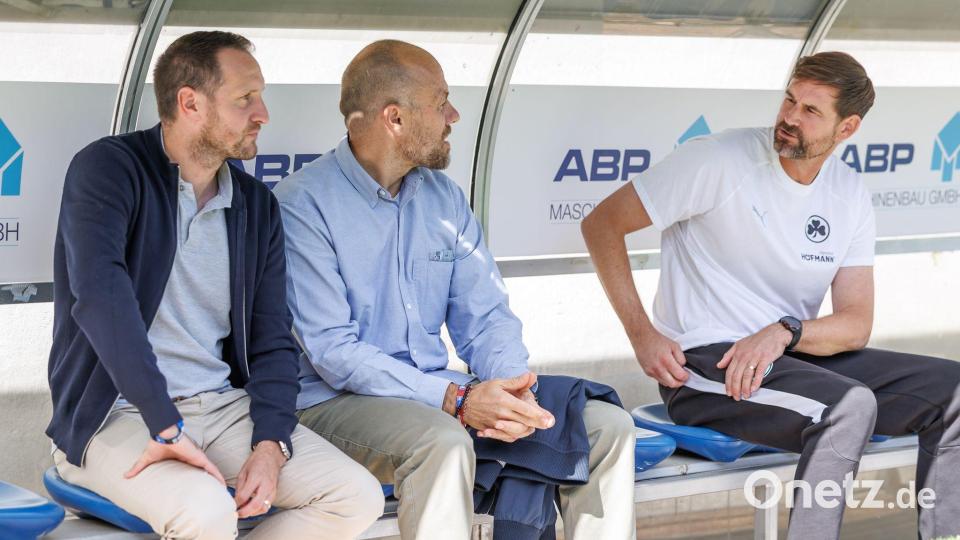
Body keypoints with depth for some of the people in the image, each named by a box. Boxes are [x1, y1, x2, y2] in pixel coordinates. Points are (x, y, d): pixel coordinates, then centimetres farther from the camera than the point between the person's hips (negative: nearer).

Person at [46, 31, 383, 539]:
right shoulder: (108, 169, -9)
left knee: (358, 497, -12)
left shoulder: (257, 205, 10)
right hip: (117, 414, -6)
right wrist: (166, 426, -31)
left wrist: (270, 443, -9)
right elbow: (101, 292, -25)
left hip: (223, 404, 6)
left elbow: (272, 339, 10)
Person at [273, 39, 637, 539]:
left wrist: (512, 389, -14)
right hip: (337, 402, -7)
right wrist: (456, 399, -26)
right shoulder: (304, 203, -11)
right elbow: (332, 350, -18)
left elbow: (484, 316, 9)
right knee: (442, 441, -38)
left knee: (607, 426, -7)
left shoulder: (444, 197, 10)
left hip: (436, 388, 7)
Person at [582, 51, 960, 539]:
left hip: (797, 356, 7)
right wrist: (642, 334, -15)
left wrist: (784, 332, -19)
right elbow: (602, 224, -7)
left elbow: (856, 324, 3)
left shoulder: (850, 195, 7)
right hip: (704, 364, -6)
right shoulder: (718, 161, -10)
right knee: (848, 404, -32)